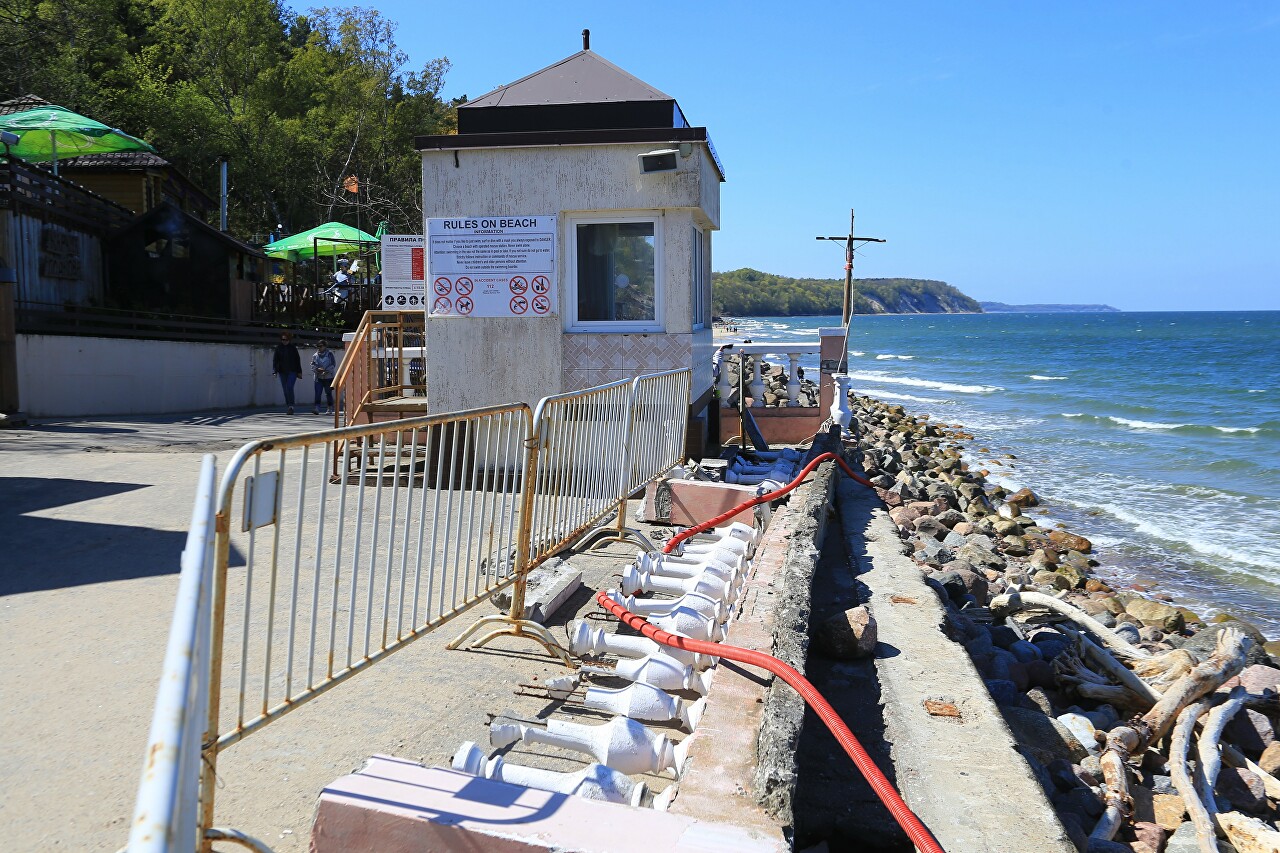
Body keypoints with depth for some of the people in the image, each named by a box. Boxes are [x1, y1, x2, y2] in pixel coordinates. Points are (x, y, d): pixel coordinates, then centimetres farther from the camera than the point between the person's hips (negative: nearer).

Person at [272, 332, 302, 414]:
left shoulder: (293, 348, 3)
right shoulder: (278, 348, 4)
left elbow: (298, 360, 7)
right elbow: (275, 360, 2)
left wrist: (299, 372, 5)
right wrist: (275, 371, -8)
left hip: (292, 371, -3)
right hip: (282, 372, 3)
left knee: (289, 387, -17)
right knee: (285, 389, 5)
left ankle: (291, 406, -16)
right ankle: (290, 407, 13)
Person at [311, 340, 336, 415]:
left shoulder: (329, 354, 0)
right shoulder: (315, 355, 9)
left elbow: (333, 364, -3)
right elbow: (312, 365, 7)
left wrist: (326, 370, -15)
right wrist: (317, 369, -13)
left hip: (328, 377, -2)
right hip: (318, 378, 2)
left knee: (328, 393, 4)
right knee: (317, 393, -7)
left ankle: (329, 409, 14)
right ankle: (317, 408, -11)